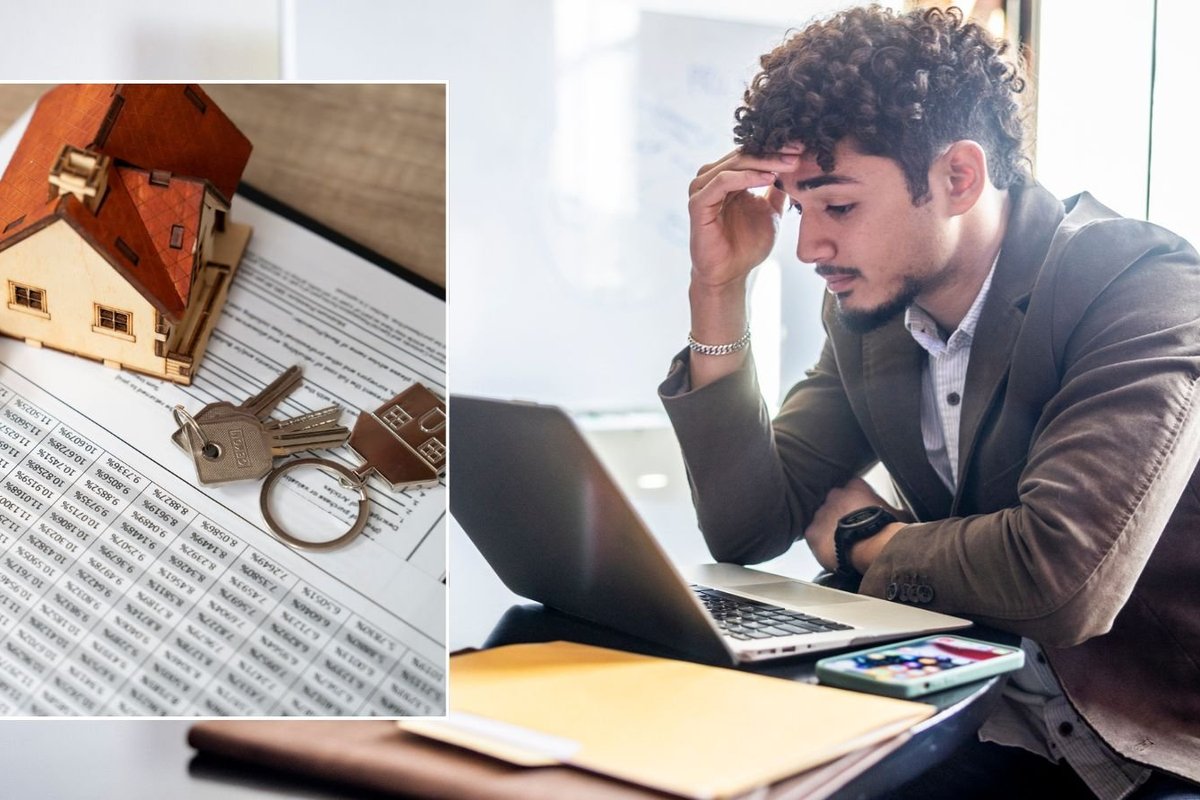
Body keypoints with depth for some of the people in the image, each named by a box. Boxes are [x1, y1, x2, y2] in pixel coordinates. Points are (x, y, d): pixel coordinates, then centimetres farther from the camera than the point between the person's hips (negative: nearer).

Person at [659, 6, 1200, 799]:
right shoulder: (867, 310, 0)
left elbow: (1059, 576, -32)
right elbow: (746, 529, 0)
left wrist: (866, 538, -12)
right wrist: (719, 286, -8)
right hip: (986, 724, 6)